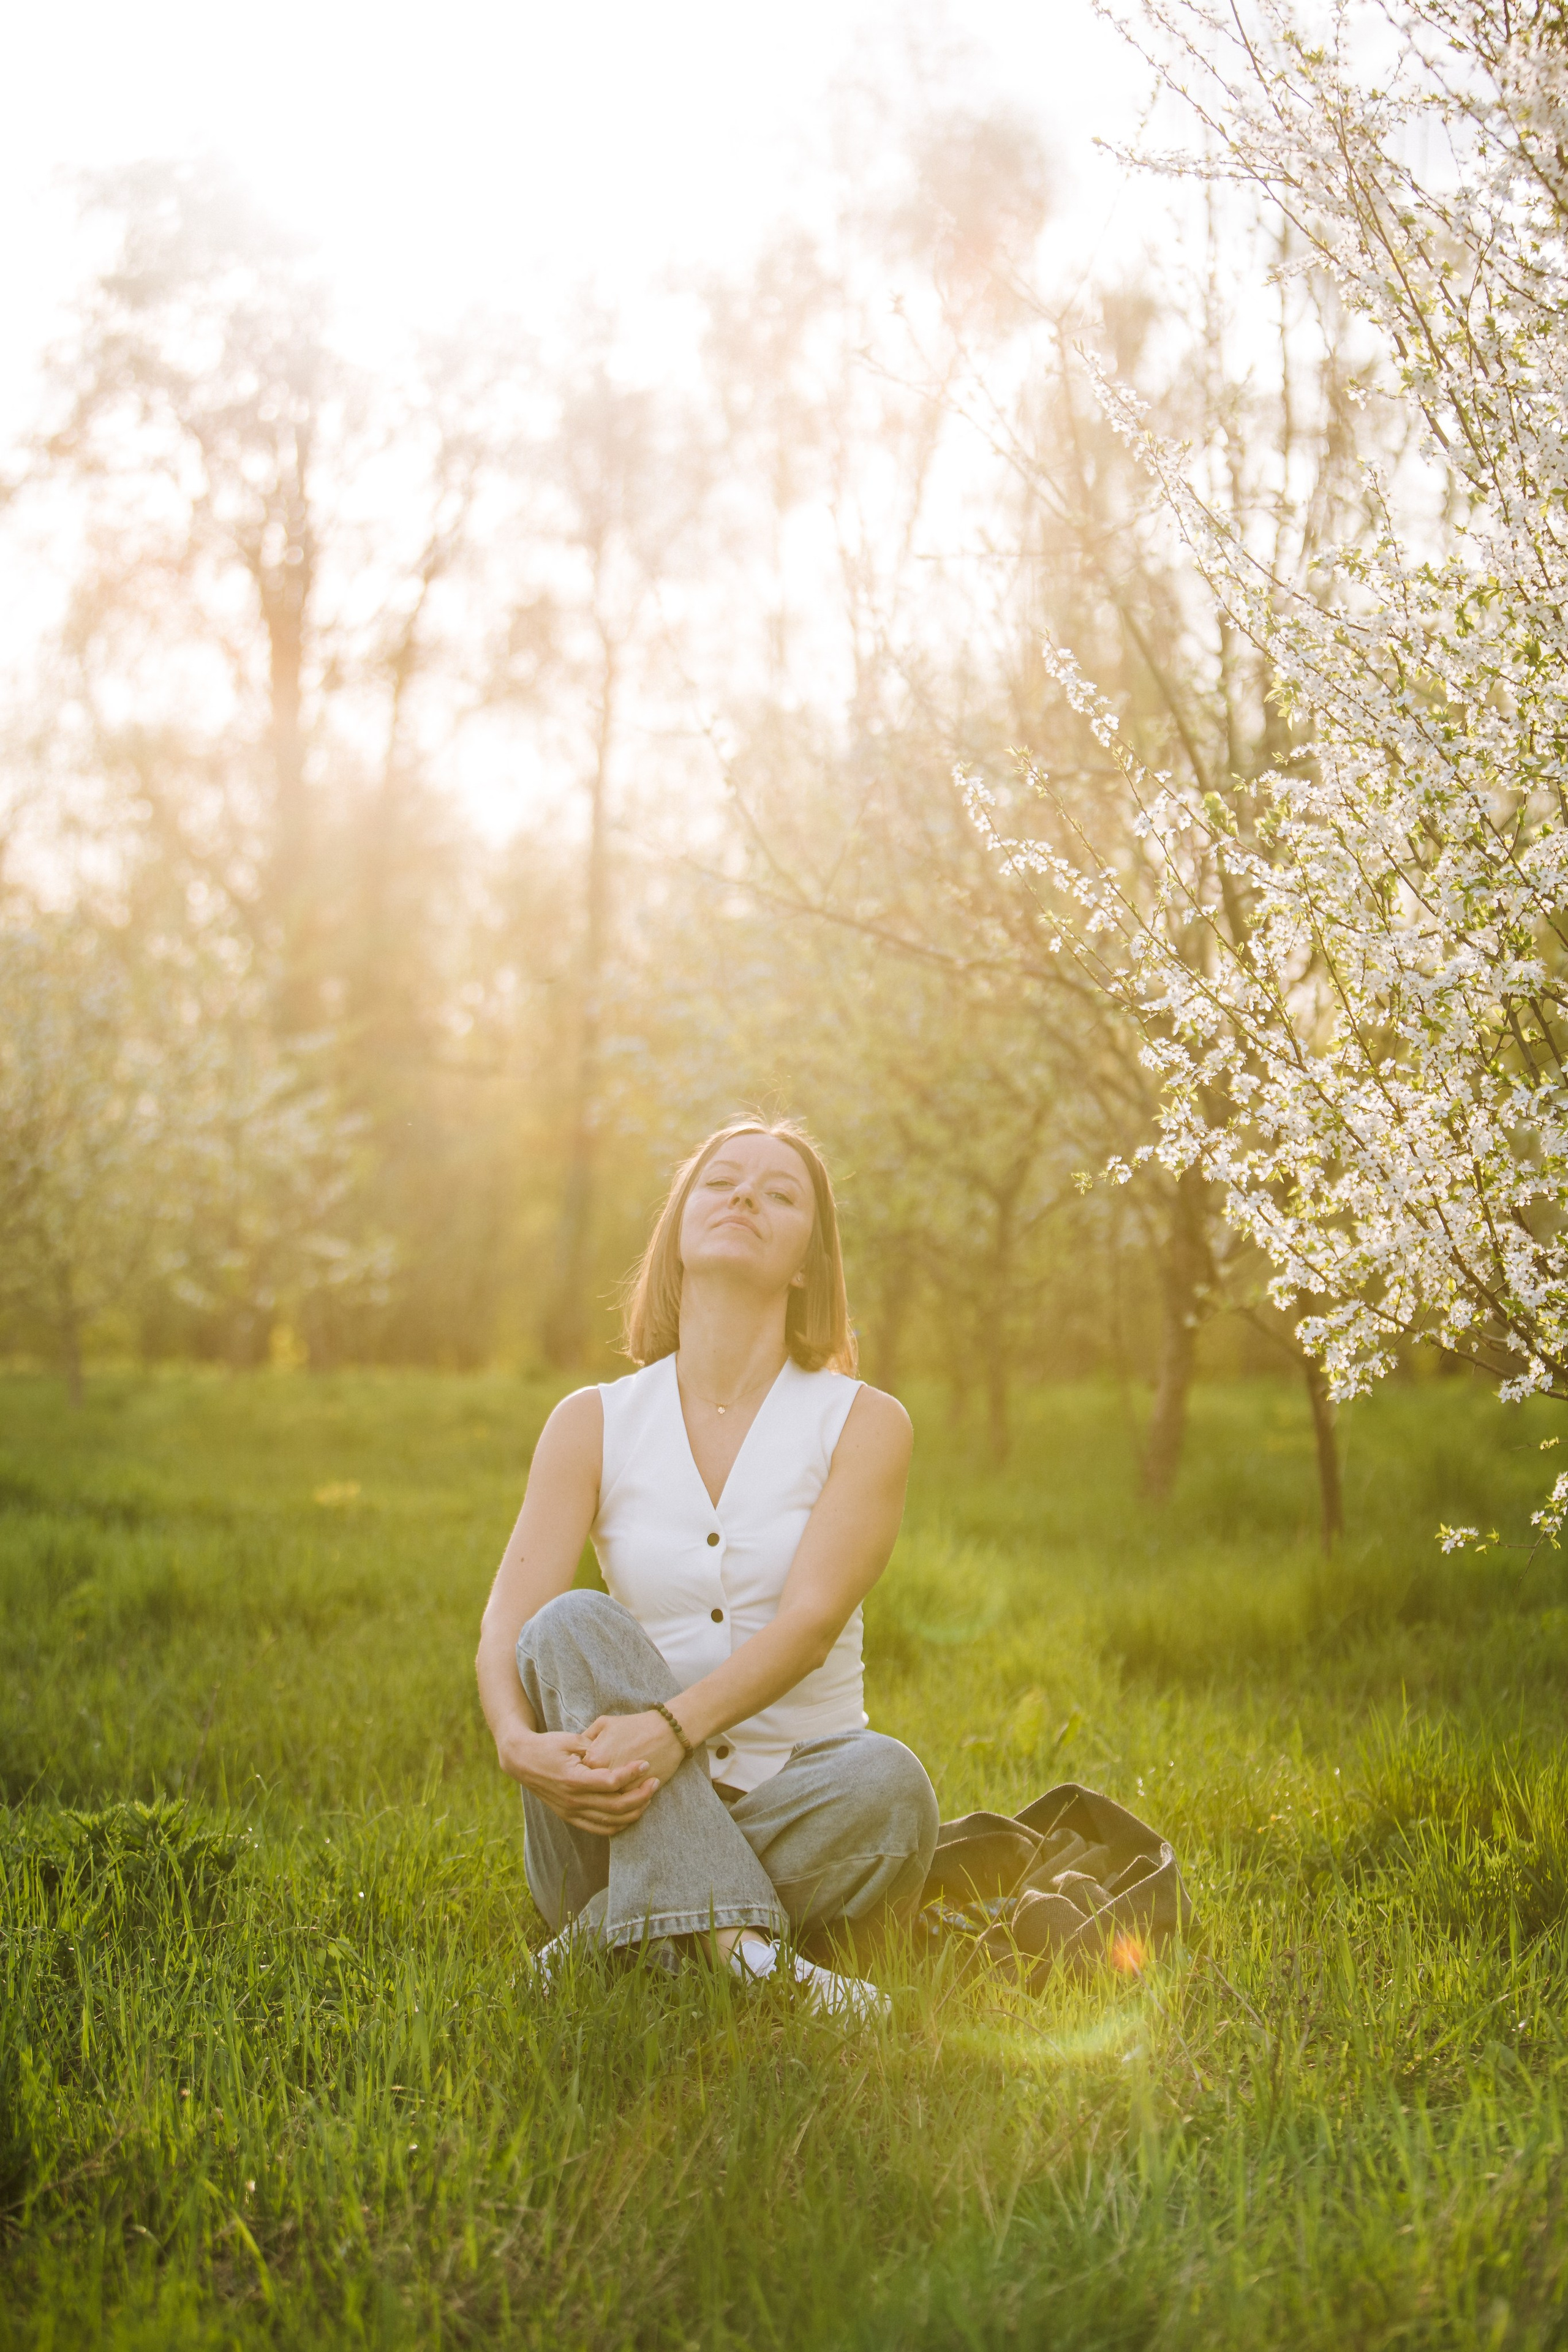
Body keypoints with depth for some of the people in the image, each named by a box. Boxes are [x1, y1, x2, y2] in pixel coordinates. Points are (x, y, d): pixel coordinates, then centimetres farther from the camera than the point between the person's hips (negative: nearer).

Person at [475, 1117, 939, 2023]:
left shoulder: (865, 1423, 2)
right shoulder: (595, 1423, 7)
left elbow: (810, 1620, -14)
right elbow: (512, 1617, -5)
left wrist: (674, 1727, -32)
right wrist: (520, 1742, -28)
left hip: (789, 1814, -1)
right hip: (619, 1834, 1)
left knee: (887, 1782, -32)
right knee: (575, 1624, -26)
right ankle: (736, 1952, -39)